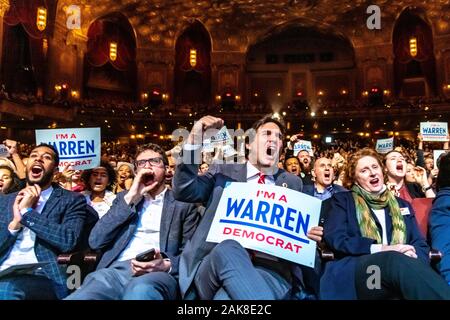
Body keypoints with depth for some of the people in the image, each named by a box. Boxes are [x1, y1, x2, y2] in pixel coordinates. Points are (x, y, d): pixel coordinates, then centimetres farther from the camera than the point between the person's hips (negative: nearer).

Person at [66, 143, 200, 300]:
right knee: (79, 297, -31)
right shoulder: (125, 197, 21)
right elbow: (95, 241, 7)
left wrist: (166, 265, -16)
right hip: (116, 269, 3)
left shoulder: (183, 203, 14)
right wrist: (131, 197, 1)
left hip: (158, 273, -2)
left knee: (141, 291, -39)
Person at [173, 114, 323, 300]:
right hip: (215, 265, 2)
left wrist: (310, 235, -2)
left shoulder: (292, 183, 21)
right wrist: (194, 139, -8)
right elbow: (184, 192, 0)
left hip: (270, 269, -1)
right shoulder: (224, 171, 15)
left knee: (228, 296, -37)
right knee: (228, 249, -37)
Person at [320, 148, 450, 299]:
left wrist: (411, 256, -10)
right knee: (396, 259, -38)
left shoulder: (401, 205, 28)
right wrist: (381, 248, -14)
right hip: (355, 270, -2)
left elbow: (421, 245, 18)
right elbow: (334, 238, -1)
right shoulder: (343, 200, 16)